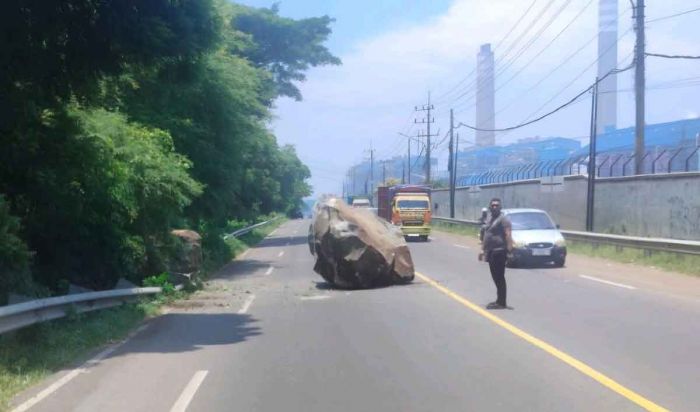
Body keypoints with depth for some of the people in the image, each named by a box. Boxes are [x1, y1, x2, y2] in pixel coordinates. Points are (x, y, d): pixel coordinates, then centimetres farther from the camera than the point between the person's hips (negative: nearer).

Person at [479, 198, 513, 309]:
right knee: (496, 277, 13)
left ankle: (501, 303, -5)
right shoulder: (489, 218, 18)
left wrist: (509, 250, -27)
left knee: (500, 278, -7)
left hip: (499, 251, -9)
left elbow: (508, 235, -18)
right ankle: (499, 300, 21)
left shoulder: (503, 219, -9)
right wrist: (483, 250, 22)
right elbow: (486, 235, 23)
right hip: (491, 252, 9)